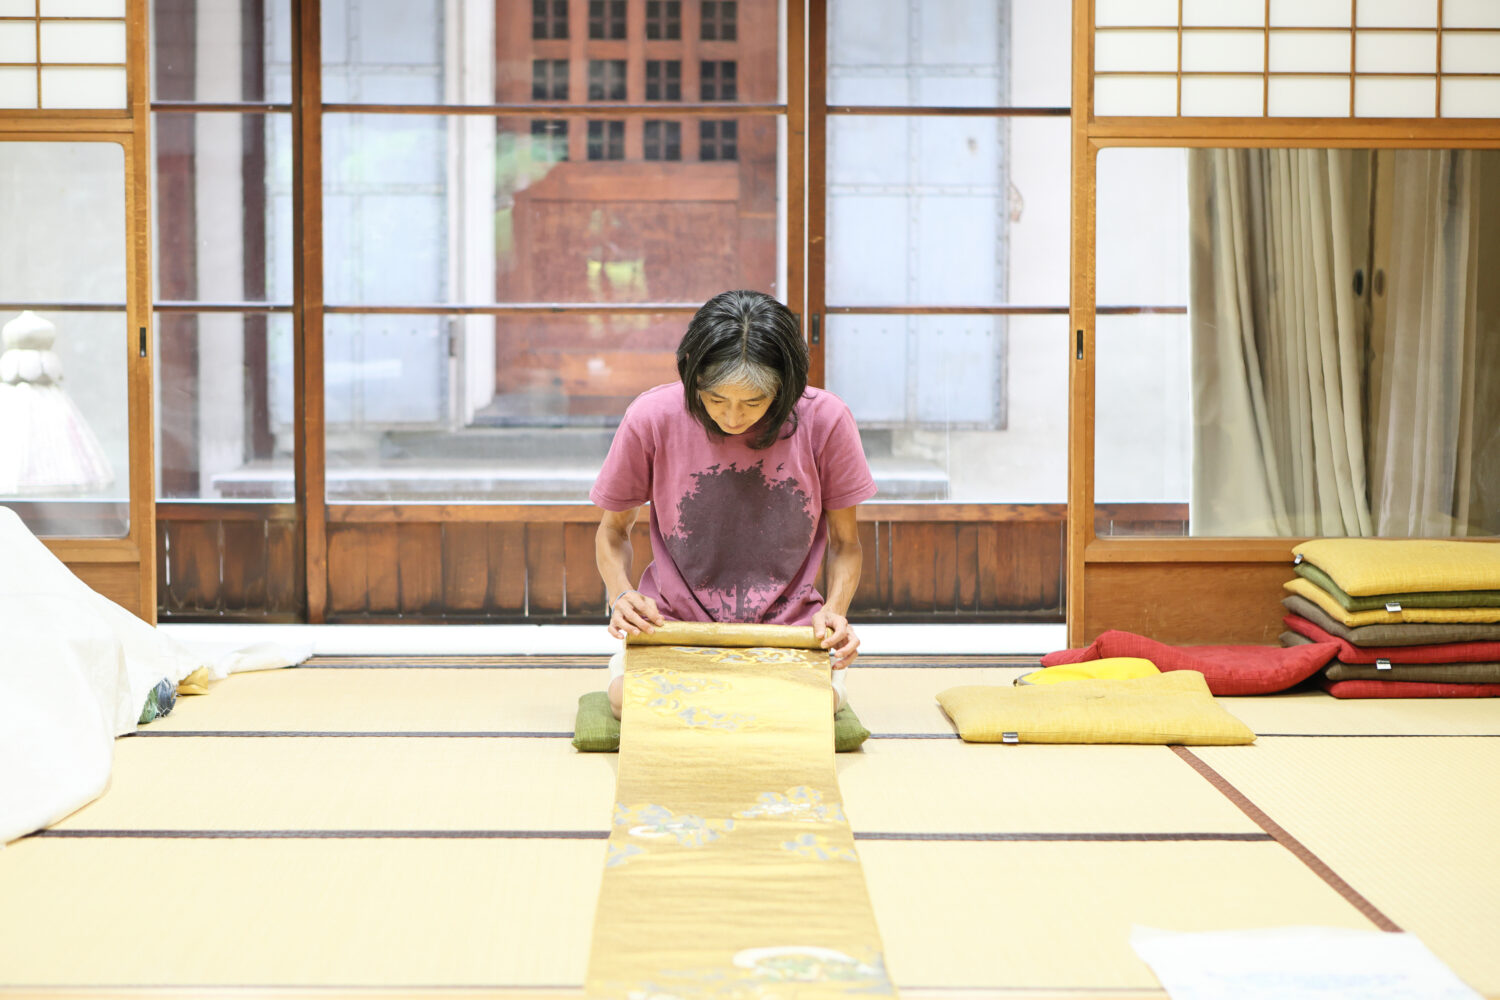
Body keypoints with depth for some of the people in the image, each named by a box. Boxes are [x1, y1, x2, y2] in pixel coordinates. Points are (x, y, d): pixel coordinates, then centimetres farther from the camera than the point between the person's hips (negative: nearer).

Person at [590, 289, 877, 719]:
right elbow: (613, 530, 5)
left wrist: (834, 611, -17)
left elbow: (845, 543, 3)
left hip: (786, 628, 0)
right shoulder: (652, 418, -11)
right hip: (674, 625, 0)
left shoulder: (825, 420, -11)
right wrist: (622, 595, -15)